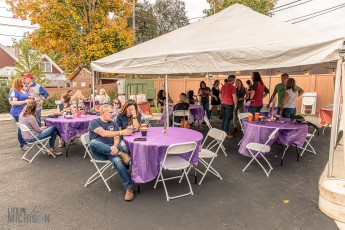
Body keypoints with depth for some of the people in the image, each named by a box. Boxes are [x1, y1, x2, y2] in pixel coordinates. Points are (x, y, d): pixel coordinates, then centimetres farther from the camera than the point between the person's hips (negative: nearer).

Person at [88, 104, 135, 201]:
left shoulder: (113, 124, 16)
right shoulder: (94, 122, 3)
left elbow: (116, 138, 3)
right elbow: (103, 133, -16)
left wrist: (115, 146, -20)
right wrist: (121, 132, -21)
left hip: (111, 150, 2)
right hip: (99, 152, -2)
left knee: (118, 161, -33)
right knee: (93, 142, -36)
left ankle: (128, 188, -26)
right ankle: (120, 153, -31)